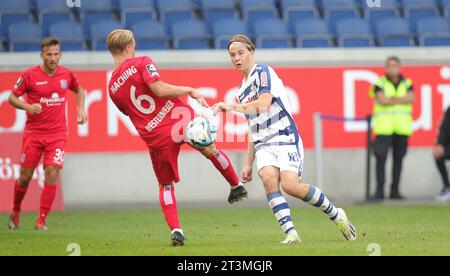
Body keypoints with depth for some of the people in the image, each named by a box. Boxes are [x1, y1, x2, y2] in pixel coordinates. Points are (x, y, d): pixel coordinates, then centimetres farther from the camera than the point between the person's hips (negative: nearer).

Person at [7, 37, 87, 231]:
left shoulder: (67, 74, 2)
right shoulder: (30, 75, -7)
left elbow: (78, 90, 23)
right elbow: (12, 97, -1)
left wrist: (81, 109, 8)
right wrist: (27, 107, -19)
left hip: (57, 133, 1)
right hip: (33, 133, -1)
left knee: (52, 174, -12)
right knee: (25, 176, 3)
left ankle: (41, 220, -4)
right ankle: (15, 212, 29)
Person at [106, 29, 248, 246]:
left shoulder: (113, 88, 8)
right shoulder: (141, 63, -6)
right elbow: (160, 89, -19)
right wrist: (189, 90, -9)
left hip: (155, 137, 3)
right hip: (179, 116, -3)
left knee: (165, 186, 18)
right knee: (209, 149, 28)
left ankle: (175, 230, 0)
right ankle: (237, 187, 43)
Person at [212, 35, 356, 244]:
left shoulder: (263, 72, -1)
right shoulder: (242, 90, 23)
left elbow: (263, 104, -19)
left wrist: (232, 107, -16)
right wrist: (248, 163, 22)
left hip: (285, 138, -6)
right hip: (263, 145, 6)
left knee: (290, 185, -23)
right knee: (268, 178, -25)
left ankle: (335, 214, 0)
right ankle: (291, 232, -29)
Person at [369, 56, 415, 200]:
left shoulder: (407, 84, 11)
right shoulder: (380, 84, 3)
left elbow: (410, 98, -8)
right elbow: (382, 100, -14)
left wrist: (392, 100, -11)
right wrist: (401, 100, -6)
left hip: (402, 128, 3)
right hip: (384, 128, -3)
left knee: (398, 158, 5)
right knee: (381, 157, -11)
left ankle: (395, 190, 11)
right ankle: (380, 190, -11)